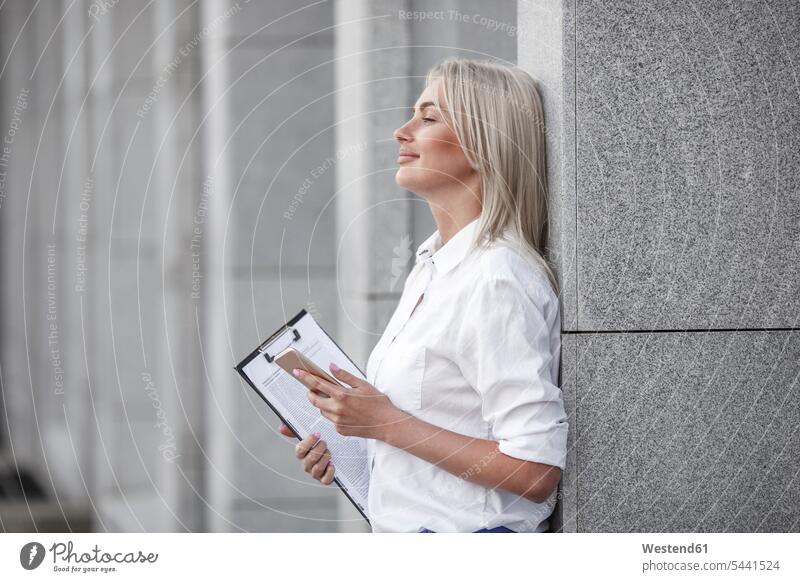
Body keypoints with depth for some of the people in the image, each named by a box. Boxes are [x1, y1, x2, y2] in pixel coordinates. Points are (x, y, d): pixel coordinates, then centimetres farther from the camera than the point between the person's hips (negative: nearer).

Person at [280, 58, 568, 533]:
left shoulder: (498, 279, -17)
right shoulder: (432, 266, 11)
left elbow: (534, 472, -21)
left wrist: (387, 423, -17)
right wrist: (351, 444, 7)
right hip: (402, 529, 8)